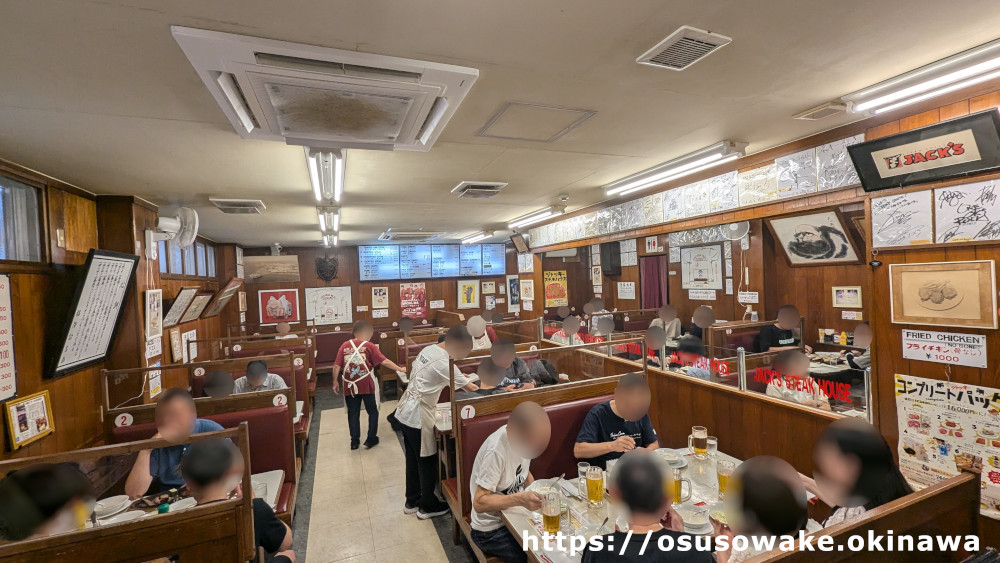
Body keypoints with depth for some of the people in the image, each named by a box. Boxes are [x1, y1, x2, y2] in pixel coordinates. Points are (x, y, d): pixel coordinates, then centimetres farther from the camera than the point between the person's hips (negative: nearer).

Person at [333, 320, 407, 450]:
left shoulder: (345, 346, 0)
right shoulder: (369, 346, -8)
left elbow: (337, 366, -1)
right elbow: (385, 362, -11)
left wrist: (335, 382, 11)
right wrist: (400, 369, -2)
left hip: (350, 386, 3)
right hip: (367, 386, -3)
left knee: (353, 413, 15)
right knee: (372, 411, 14)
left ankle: (354, 441, 21)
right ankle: (371, 439, 19)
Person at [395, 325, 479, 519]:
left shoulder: (428, 349, 3)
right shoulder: (444, 363, -22)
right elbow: (471, 388, -15)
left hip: (405, 411, 9)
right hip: (417, 417, -9)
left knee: (413, 459, 21)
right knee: (427, 462, 9)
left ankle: (412, 501, 36)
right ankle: (428, 506, 26)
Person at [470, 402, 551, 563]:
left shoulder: (521, 438, -9)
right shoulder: (496, 452, -30)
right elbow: (479, 503, -26)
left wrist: (537, 494, -8)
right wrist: (520, 499, -36)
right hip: (492, 531, -6)